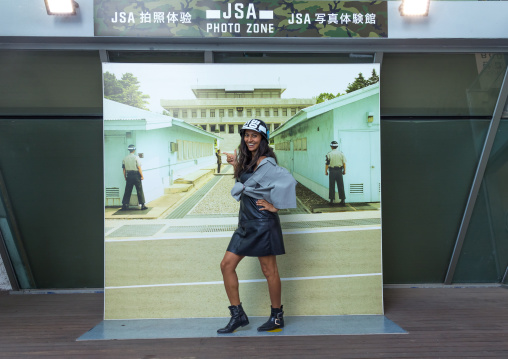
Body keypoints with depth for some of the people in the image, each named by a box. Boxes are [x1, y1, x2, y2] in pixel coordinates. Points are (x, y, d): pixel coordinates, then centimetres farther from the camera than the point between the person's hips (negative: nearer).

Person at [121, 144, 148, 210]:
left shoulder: (125, 158, 3)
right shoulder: (136, 157, -8)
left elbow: (124, 169, 5)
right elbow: (139, 168, -10)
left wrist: (125, 177, 14)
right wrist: (142, 176, -4)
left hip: (129, 176, 3)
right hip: (136, 175, -3)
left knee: (127, 191, 9)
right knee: (139, 191, 2)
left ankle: (124, 205, 10)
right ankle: (142, 205, 3)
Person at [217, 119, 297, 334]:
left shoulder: (266, 163, -15)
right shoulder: (248, 161, 12)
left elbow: (288, 181, -28)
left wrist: (275, 206, -19)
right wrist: (236, 166, 9)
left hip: (262, 223, -9)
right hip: (246, 223, 9)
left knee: (269, 271, 3)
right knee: (227, 265, 7)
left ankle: (277, 317, 20)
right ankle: (238, 315, 16)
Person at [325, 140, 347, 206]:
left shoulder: (329, 154, -5)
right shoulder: (341, 153, 2)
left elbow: (327, 164, -6)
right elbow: (344, 163, 1)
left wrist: (326, 171, 3)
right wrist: (344, 170, 11)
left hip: (332, 171, -2)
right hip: (339, 170, 2)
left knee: (331, 186, 5)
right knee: (341, 186, 5)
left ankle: (331, 200, 7)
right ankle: (343, 200, 5)